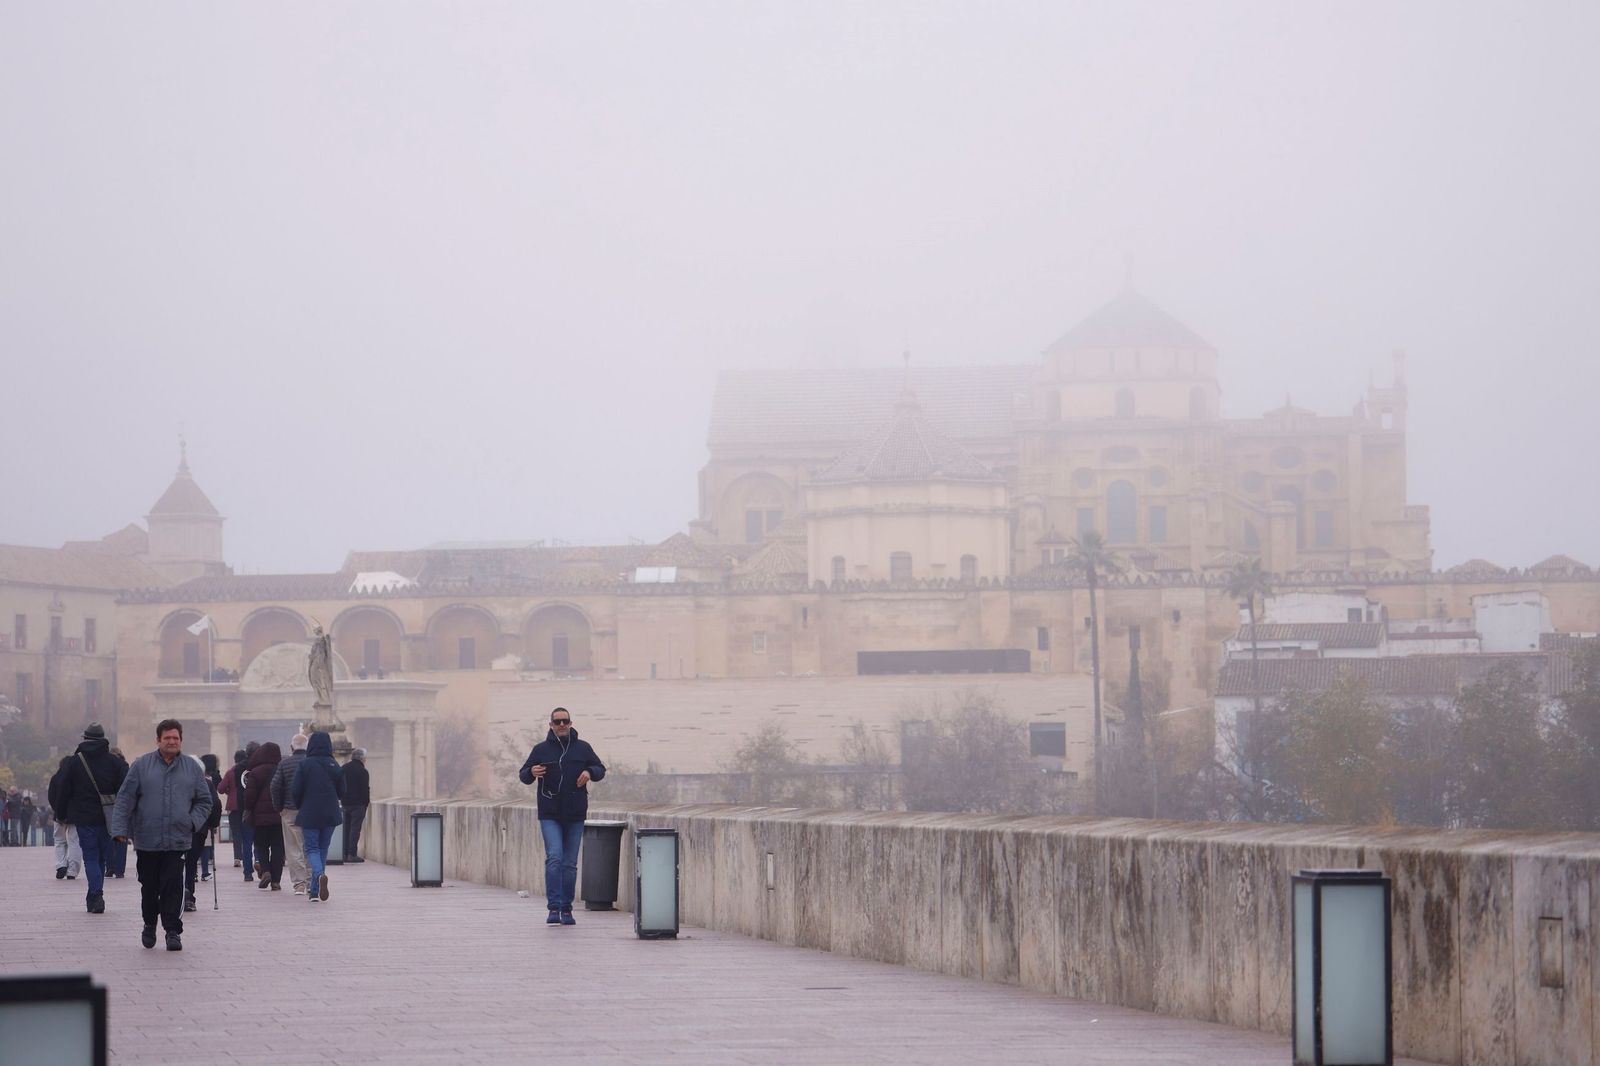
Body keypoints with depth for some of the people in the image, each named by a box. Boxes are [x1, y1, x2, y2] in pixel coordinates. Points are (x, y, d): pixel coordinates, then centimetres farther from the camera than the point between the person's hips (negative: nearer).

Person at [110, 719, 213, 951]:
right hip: (147, 840, 0)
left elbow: (204, 801, 15)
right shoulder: (141, 765, 3)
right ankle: (149, 924, 30)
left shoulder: (192, 768, 8)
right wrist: (120, 829, -5)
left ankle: (173, 930, -3)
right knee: (149, 886, 11)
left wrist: (192, 821, -1)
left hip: (177, 842, 0)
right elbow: (125, 799, 2)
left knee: (173, 886, -8)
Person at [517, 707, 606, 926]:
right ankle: (554, 908, -16)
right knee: (554, 858, -16)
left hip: (575, 816, 2)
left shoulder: (583, 748, 8)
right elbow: (523, 775, 9)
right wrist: (531, 772, -15)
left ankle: (566, 909, 14)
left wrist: (589, 772, -7)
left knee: (570, 864, 6)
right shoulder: (541, 749, 4)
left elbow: (600, 769, 16)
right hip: (549, 815, -2)